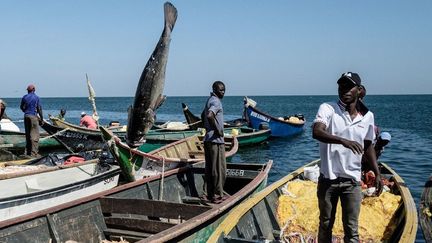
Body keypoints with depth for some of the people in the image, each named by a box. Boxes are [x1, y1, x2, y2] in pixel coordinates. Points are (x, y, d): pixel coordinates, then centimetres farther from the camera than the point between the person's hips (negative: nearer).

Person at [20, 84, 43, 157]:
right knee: (35, 135, -4)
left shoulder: (24, 97, 7)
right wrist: (41, 119, -1)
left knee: (28, 134, 14)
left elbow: (21, 107, 16)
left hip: (26, 116, 5)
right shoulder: (36, 97, -5)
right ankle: (34, 152, -8)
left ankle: (27, 151, 18)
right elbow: (39, 109, -7)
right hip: (34, 116, -5)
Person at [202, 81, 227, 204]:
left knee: (210, 168, 13)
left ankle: (210, 194, 21)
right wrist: (217, 130, -22)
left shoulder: (210, 100, 16)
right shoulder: (216, 101, -15)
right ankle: (217, 195, 4)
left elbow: (203, 115, 29)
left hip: (208, 139, 10)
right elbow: (209, 115, -33)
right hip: (216, 140, -10)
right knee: (219, 169, -2)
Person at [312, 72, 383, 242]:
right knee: (325, 225, 14)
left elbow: (368, 146, 15)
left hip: (352, 181, 2)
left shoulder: (367, 116, 2)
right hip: (328, 178, -2)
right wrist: (342, 140, -43)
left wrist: (377, 174, 12)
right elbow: (316, 132, -28)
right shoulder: (327, 108, -10)